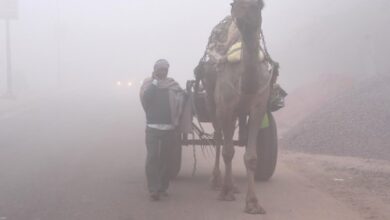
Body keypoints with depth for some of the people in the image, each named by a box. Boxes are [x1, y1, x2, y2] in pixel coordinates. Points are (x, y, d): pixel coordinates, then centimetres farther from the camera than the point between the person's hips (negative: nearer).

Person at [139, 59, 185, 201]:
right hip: (152, 127, -2)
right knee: (152, 157, -10)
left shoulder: (172, 85, 8)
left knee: (165, 158, 8)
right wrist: (155, 82, -9)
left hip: (169, 128, 2)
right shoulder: (148, 83, 5)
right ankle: (154, 190, -10)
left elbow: (181, 97, -1)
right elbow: (145, 98, -10)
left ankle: (163, 188, 18)